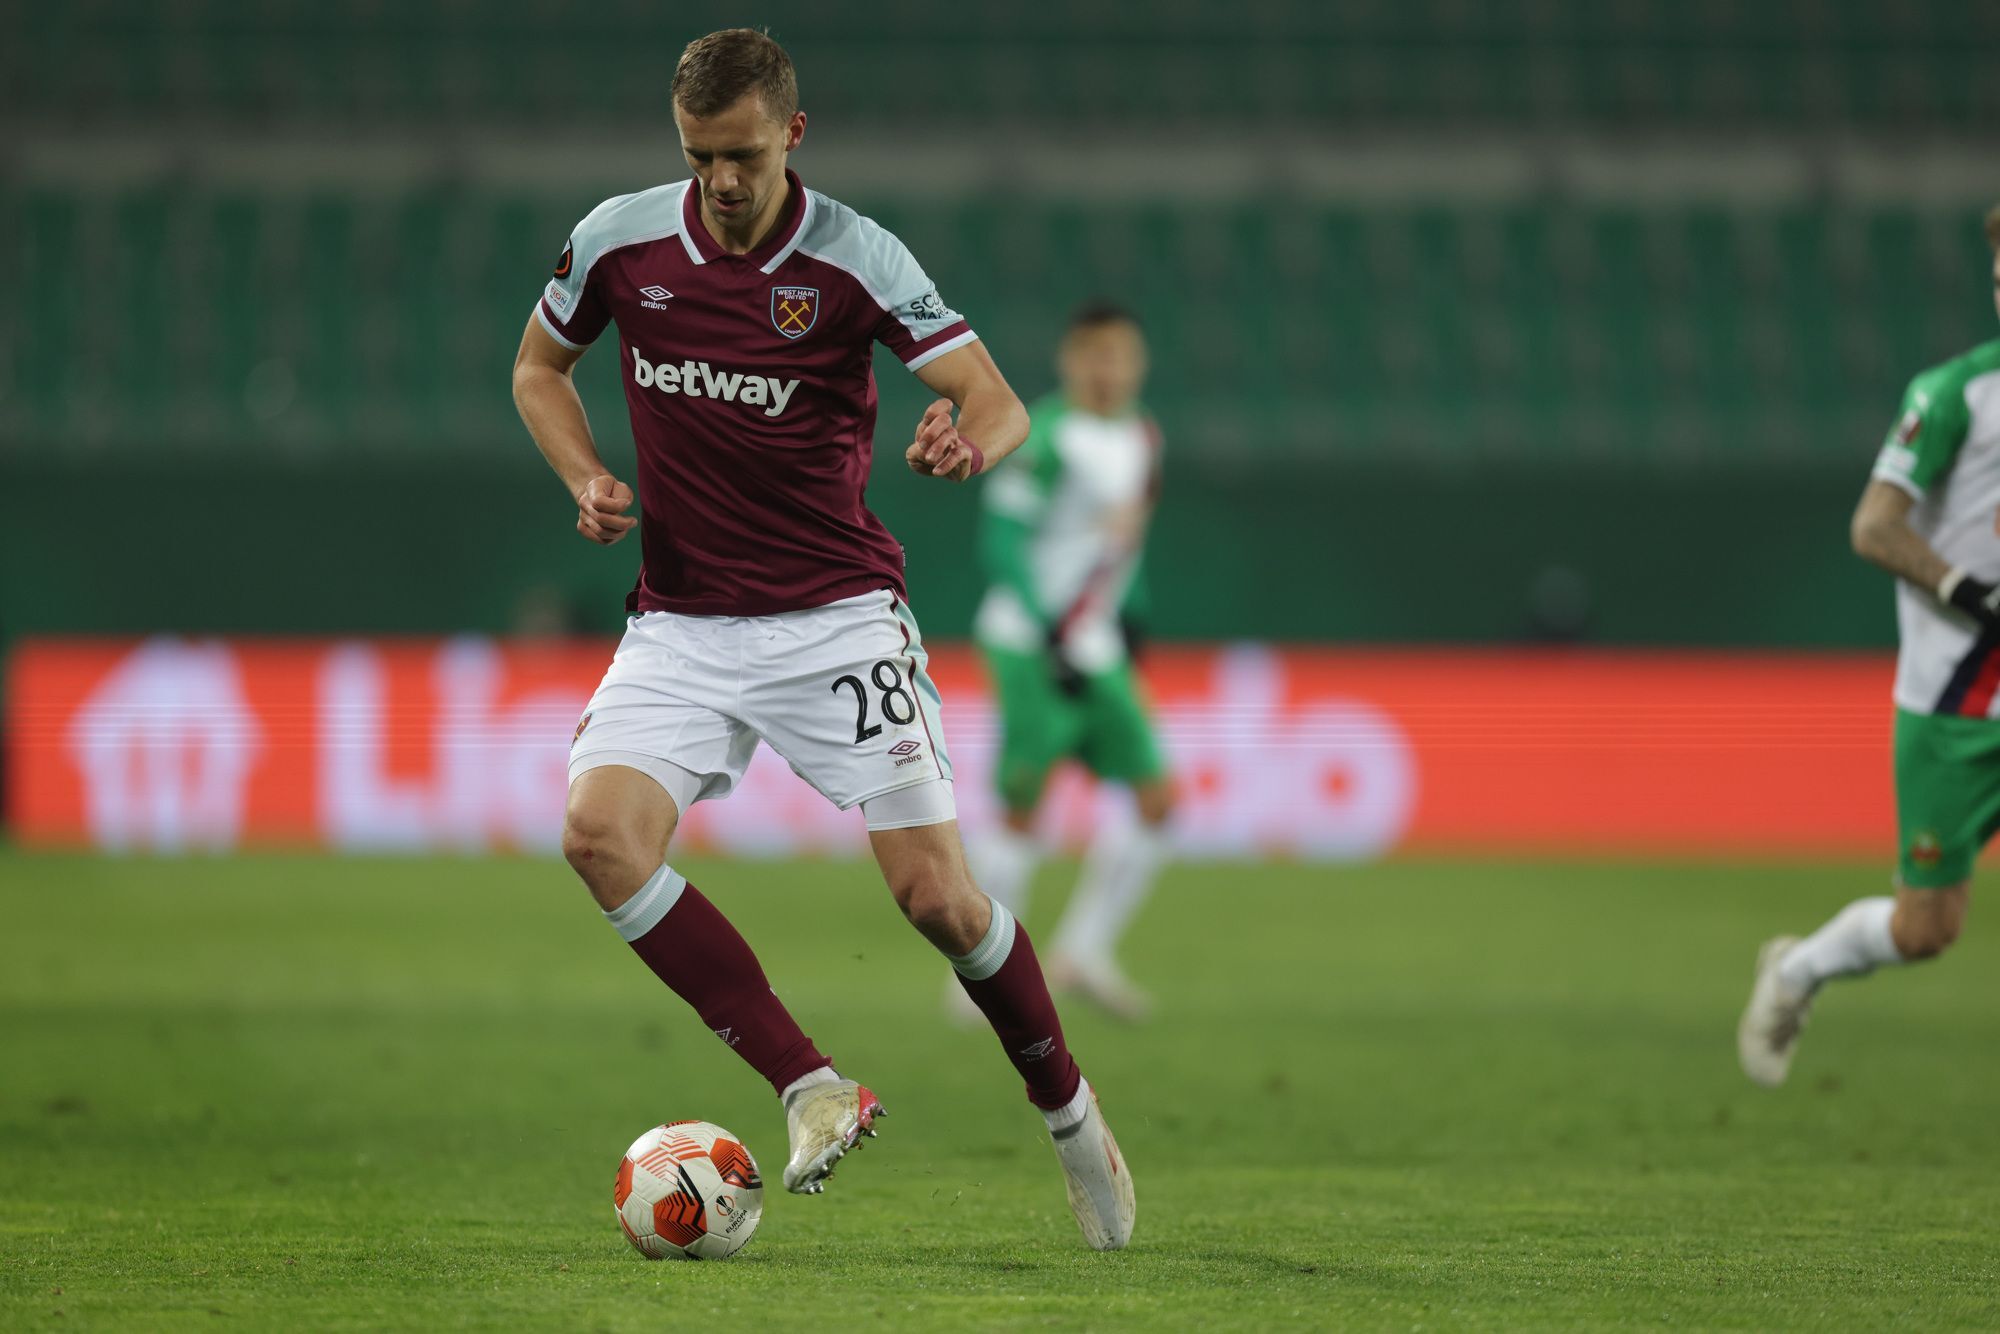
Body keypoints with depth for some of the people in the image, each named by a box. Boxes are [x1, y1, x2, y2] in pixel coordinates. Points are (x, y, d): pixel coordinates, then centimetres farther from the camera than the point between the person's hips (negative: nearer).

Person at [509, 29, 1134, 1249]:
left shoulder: (857, 258, -10)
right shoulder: (619, 242, -1)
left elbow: (997, 400, -15)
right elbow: (540, 368, 16)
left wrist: (968, 440, -39)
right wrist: (588, 482, -3)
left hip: (836, 617, -3)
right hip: (680, 623, 3)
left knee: (936, 892, -10)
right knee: (600, 831, -23)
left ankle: (1069, 1112, 16)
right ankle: (811, 1088, -18)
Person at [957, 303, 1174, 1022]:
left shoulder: (1141, 438, 10)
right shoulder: (1048, 438, -14)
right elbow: (1001, 537, -17)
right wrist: (1049, 633, -22)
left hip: (1096, 654, 8)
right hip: (1029, 646, -8)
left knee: (1155, 796, 0)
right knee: (1021, 807, -8)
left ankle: (1083, 951, 9)